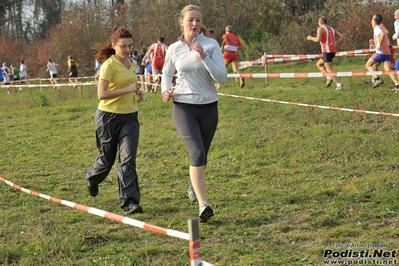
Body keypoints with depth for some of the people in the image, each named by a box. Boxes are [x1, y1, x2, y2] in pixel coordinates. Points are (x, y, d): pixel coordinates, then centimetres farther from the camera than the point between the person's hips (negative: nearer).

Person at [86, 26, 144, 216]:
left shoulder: (132, 64, 9)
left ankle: (129, 202, -10)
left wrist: (137, 92, 7)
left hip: (129, 117, 5)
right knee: (107, 158, 11)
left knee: (128, 159, -9)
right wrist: (128, 89, -25)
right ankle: (92, 177, 45)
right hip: (109, 117, -5)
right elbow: (102, 94, -21)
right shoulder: (109, 65, -14)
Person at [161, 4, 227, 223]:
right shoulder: (174, 49, 0)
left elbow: (222, 77, -12)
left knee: (201, 155, 15)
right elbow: (167, 72, 19)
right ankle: (203, 205, -23)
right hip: (183, 107, -1)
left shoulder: (211, 45, -5)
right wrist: (165, 90, -1)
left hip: (208, 107, 1)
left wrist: (203, 57, -22)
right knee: (197, 153, -19)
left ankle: (194, 188, 45)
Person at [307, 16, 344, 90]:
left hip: (327, 51, -8)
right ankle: (329, 78, 6)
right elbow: (341, 36, 11)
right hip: (333, 51, 8)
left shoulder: (320, 29, -3)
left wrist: (311, 38, 1)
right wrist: (336, 45, 13)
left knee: (329, 70, -8)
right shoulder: (331, 29, 19)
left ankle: (339, 85, -18)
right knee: (318, 64, 23)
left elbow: (317, 39, -17)